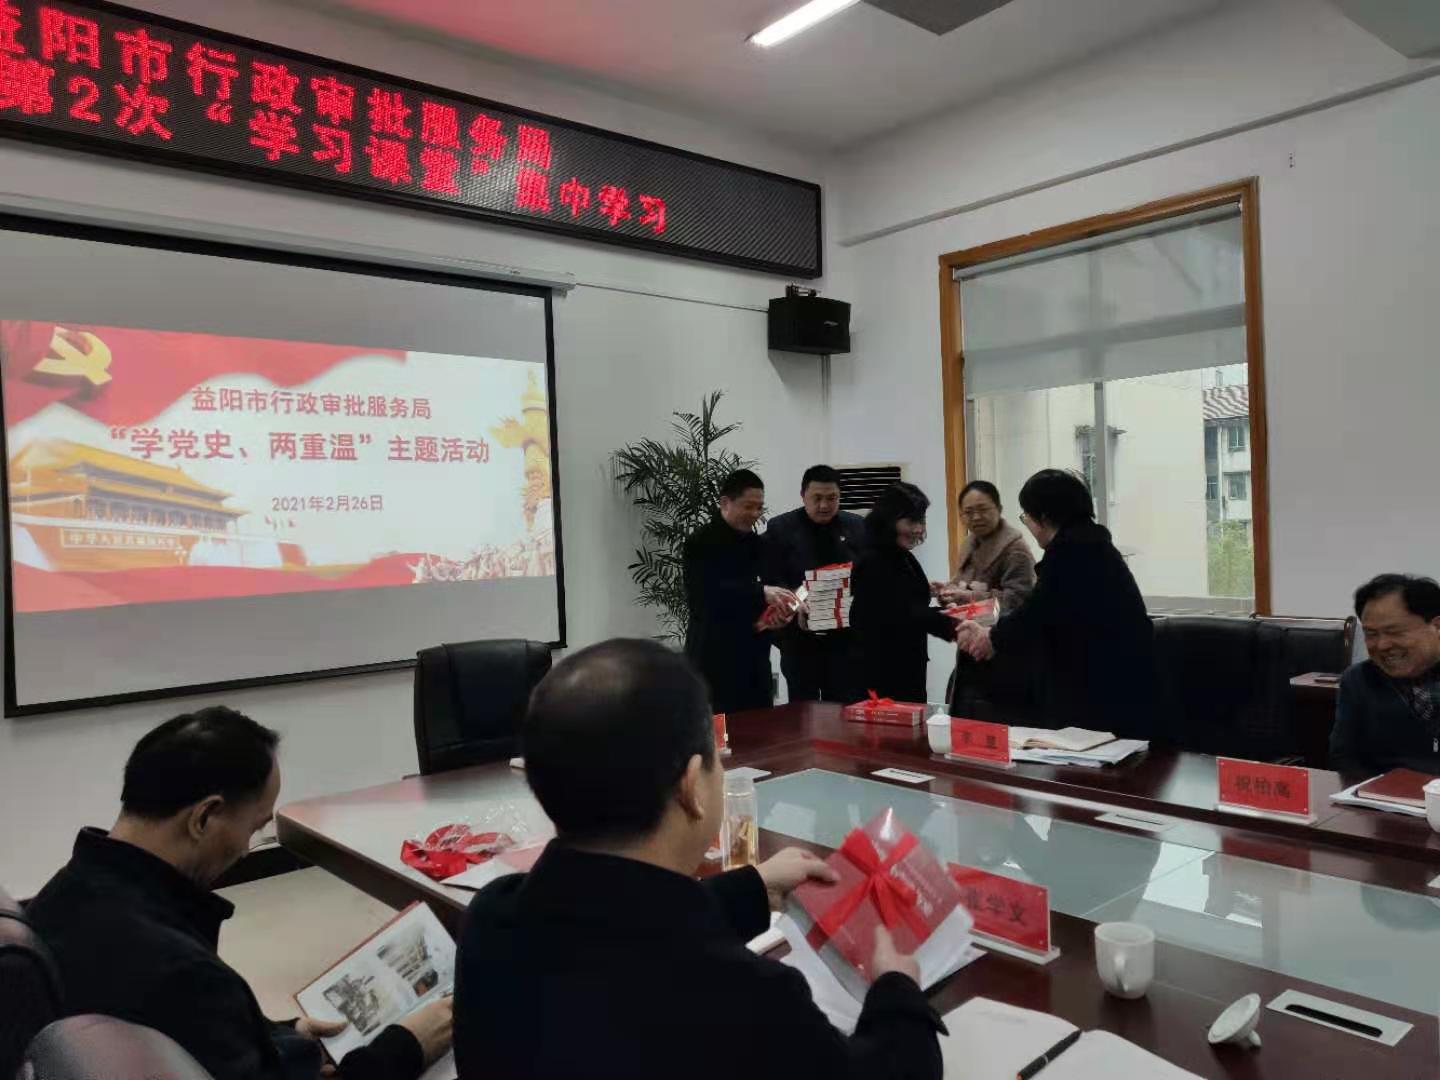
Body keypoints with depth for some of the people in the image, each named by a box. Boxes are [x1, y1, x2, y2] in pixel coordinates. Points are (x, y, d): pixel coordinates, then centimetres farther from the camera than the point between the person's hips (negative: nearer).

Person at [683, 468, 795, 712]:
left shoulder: (757, 543, 13)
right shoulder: (701, 542, -8)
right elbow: (709, 591, -22)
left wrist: (779, 610, -4)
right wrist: (761, 592, -27)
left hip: (754, 658, 7)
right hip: (714, 660, -6)